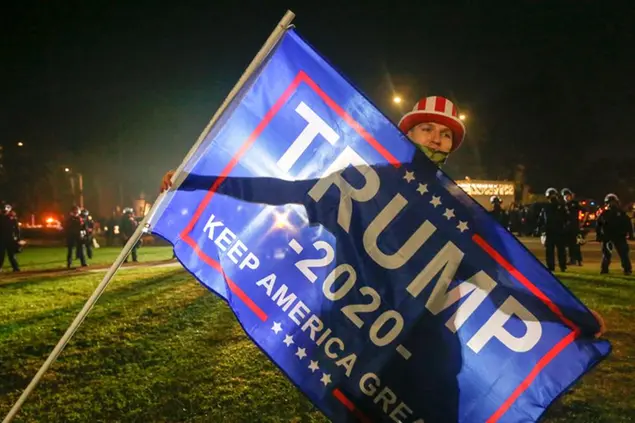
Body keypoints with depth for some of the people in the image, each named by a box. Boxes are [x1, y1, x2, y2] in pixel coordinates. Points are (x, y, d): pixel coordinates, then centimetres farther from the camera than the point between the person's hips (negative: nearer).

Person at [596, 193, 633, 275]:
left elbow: (628, 224, 4)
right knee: (606, 253, 4)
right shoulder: (604, 214, 4)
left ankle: (627, 269, 0)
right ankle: (604, 269, 11)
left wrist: (630, 234, -2)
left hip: (620, 237, -1)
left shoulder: (621, 213, 2)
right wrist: (598, 235, 1)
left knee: (623, 253, -3)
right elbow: (598, 225, 6)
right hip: (607, 237, 1)